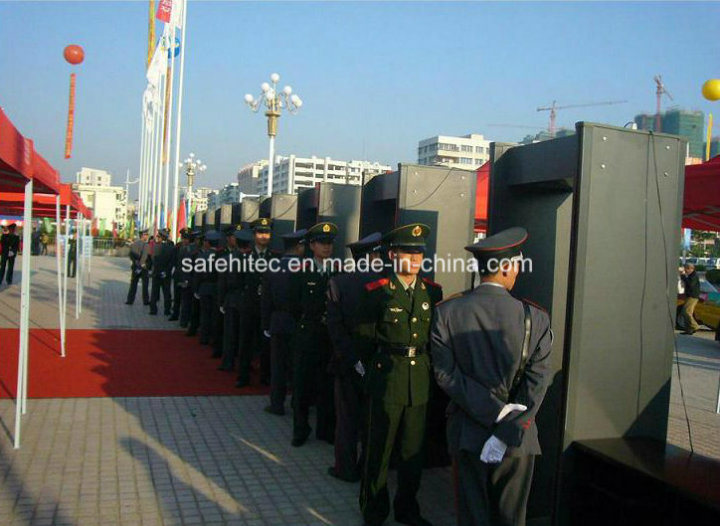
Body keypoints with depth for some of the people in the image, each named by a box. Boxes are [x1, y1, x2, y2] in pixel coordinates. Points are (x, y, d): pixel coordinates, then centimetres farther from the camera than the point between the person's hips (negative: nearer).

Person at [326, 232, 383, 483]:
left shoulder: (338, 283, -9)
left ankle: (347, 468, 20)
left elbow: (335, 326, -13)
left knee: (347, 417, 11)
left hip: (348, 361, 0)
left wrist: (351, 356, -11)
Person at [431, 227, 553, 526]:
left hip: (467, 434, 1)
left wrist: (496, 414, -11)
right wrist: (508, 431, -12)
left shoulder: (446, 312, -6)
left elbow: (446, 373, -10)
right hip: (518, 440, -1)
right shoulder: (534, 318, -9)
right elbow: (536, 383, -12)